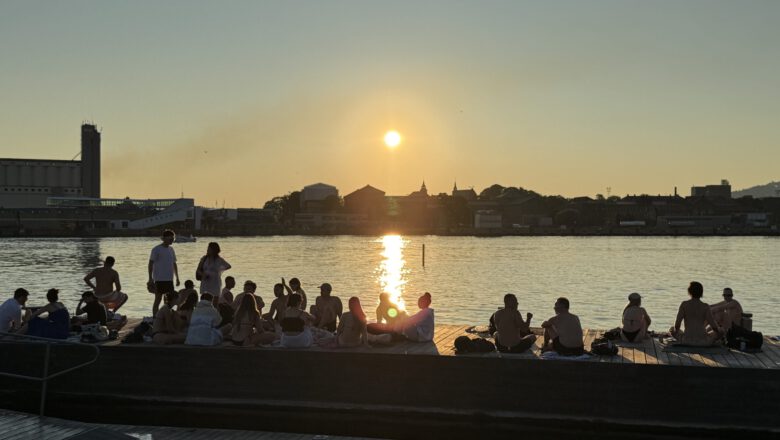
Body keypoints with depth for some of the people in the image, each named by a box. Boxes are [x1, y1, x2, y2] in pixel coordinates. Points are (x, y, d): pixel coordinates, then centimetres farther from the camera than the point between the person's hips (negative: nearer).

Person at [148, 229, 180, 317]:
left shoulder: (171, 249, 12)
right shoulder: (156, 249, -8)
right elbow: (151, 264, -9)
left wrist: (177, 277, 16)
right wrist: (150, 279, -13)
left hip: (169, 279, 6)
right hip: (159, 279, -6)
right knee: (158, 299, -1)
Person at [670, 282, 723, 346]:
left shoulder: (684, 304, -3)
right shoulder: (705, 306, -3)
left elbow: (677, 324, -7)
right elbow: (713, 326, -5)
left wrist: (675, 330, 15)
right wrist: (718, 329, 18)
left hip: (687, 341, 0)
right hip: (703, 342, 0)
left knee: (671, 329, 31)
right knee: (721, 331, 27)